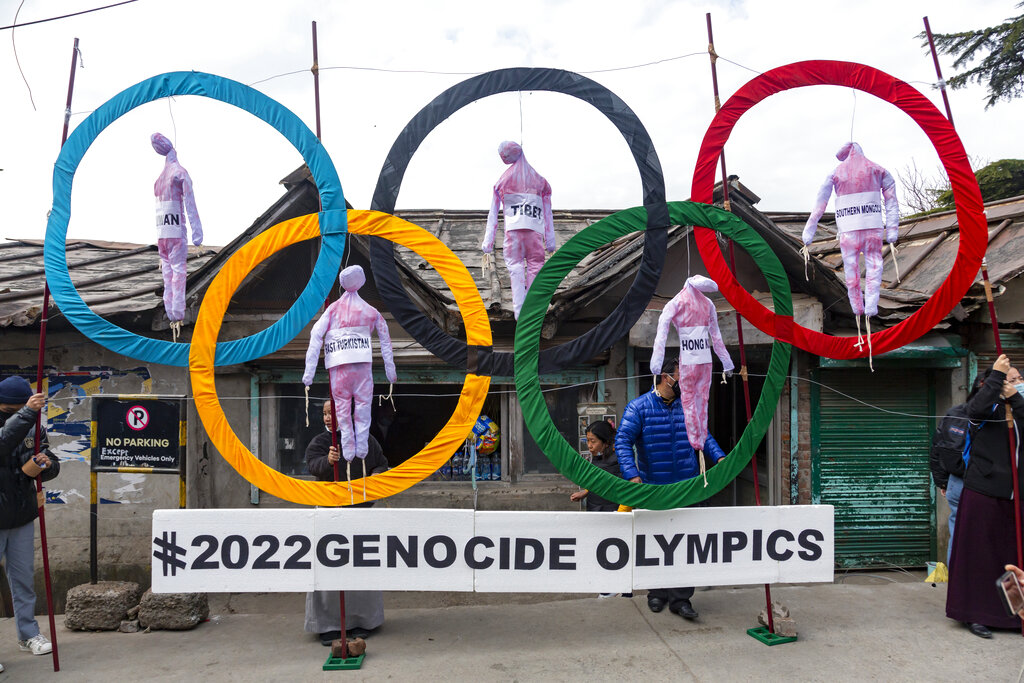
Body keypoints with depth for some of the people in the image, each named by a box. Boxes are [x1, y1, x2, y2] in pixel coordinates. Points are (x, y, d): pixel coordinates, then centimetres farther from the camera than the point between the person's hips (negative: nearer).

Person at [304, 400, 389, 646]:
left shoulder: (366, 440, 5)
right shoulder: (319, 442, 0)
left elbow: (382, 464, 14)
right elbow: (313, 465, -19)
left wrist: (377, 475, -8)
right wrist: (328, 460, -41)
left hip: (361, 508, 1)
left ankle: (361, 621, 21)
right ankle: (328, 624, 8)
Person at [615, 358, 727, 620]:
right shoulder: (639, 407, -7)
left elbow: (703, 436, 17)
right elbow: (623, 441, -13)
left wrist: (720, 457, -1)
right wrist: (633, 475, -25)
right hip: (654, 490, -3)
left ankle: (680, 598, 9)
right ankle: (657, 593, 28)